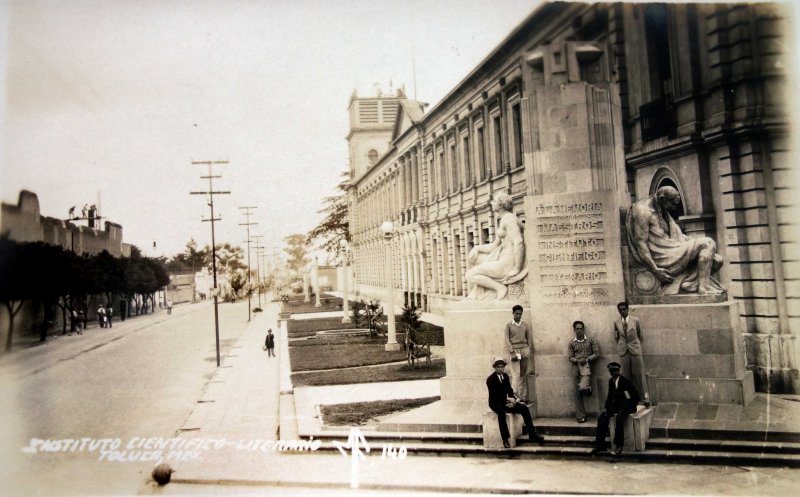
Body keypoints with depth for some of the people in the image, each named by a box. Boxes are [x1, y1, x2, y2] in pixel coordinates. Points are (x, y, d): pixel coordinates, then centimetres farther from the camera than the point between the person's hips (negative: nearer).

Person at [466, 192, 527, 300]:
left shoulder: (508, 218, -15)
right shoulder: (503, 220, 18)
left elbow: (519, 242, -26)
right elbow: (494, 246, 19)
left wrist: (517, 269, -24)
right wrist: (477, 248, 4)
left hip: (509, 263, -10)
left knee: (470, 275, -8)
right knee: (474, 258, 20)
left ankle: (501, 288, -7)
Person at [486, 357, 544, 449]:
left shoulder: (505, 376, 8)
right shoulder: (490, 379, -12)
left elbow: (510, 390, 9)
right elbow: (494, 396, -18)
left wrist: (514, 398, -12)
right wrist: (508, 399, -25)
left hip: (506, 401, 6)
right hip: (495, 403, -6)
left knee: (524, 408, -14)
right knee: (501, 412, -39)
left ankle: (532, 434, -8)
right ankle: (505, 439, -35)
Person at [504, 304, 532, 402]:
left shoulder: (525, 325, 11)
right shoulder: (508, 325, 3)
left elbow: (529, 339, 13)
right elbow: (506, 340, -2)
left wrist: (528, 350, 3)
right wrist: (512, 352, -10)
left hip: (524, 349, 3)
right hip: (514, 350, -3)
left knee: (524, 375, 1)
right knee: (516, 375, -8)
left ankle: (524, 397, 3)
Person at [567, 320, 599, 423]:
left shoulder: (591, 340, 5)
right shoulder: (572, 343, 8)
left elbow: (596, 353, 3)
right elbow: (570, 358, 5)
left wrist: (587, 359, -12)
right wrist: (578, 360, -15)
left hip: (586, 367, -2)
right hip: (576, 368, 2)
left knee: (583, 387, -25)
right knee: (577, 394, 1)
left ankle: (588, 388, 13)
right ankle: (580, 416, 8)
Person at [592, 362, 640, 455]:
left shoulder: (626, 381, -13)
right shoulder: (611, 381, 7)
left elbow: (636, 396, -11)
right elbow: (610, 396, 13)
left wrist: (631, 407, -15)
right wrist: (606, 407, 1)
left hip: (627, 405, -7)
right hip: (616, 404, 7)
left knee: (619, 417, -35)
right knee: (602, 416, -14)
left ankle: (618, 445, -25)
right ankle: (600, 444, -9)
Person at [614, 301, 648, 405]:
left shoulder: (635, 320, -6)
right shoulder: (616, 322, -1)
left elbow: (640, 335, 6)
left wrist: (637, 345, 11)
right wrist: (620, 346, 11)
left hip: (635, 349, -2)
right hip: (623, 350, 2)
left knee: (639, 373, 0)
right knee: (626, 374, 5)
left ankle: (645, 396, 9)